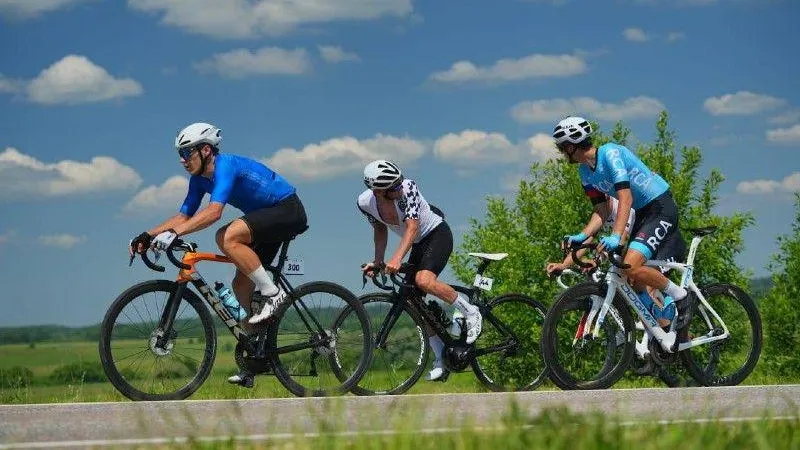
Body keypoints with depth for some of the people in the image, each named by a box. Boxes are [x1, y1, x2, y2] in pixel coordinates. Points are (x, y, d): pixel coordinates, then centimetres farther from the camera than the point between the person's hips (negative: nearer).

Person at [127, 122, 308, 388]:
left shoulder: (225, 166, -24)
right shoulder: (199, 179, 4)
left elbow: (213, 211, -38)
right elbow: (184, 216, 8)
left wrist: (173, 234, -44)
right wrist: (147, 236, -5)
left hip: (289, 210, -10)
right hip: (266, 220, 10)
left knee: (228, 237, -31)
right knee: (241, 286, 4)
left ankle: (272, 293, -19)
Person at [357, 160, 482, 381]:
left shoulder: (407, 187, -29)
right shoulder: (365, 203, -13)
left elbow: (412, 226, -36)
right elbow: (380, 230, 6)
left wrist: (397, 257, -47)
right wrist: (378, 260, -5)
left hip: (438, 234, -6)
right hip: (418, 244, 7)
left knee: (423, 280, -32)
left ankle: (469, 311, -11)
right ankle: (441, 359, 9)